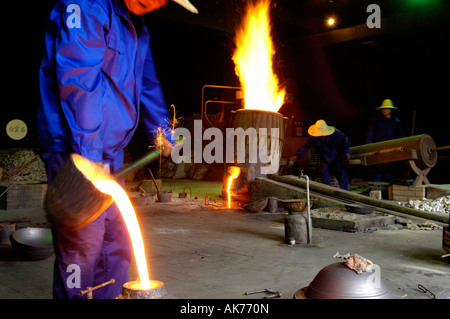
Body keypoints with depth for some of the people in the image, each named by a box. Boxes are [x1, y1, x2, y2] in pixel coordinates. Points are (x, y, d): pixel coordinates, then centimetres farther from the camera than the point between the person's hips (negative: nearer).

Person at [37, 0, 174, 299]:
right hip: (77, 150, -9)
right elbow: (79, 83, -22)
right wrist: (89, 156, -27)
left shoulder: (137, 27, 15)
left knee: (116, 242, 12)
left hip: (111, 152, 9)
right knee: (84, 242, -7)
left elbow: (148, 84, 28)